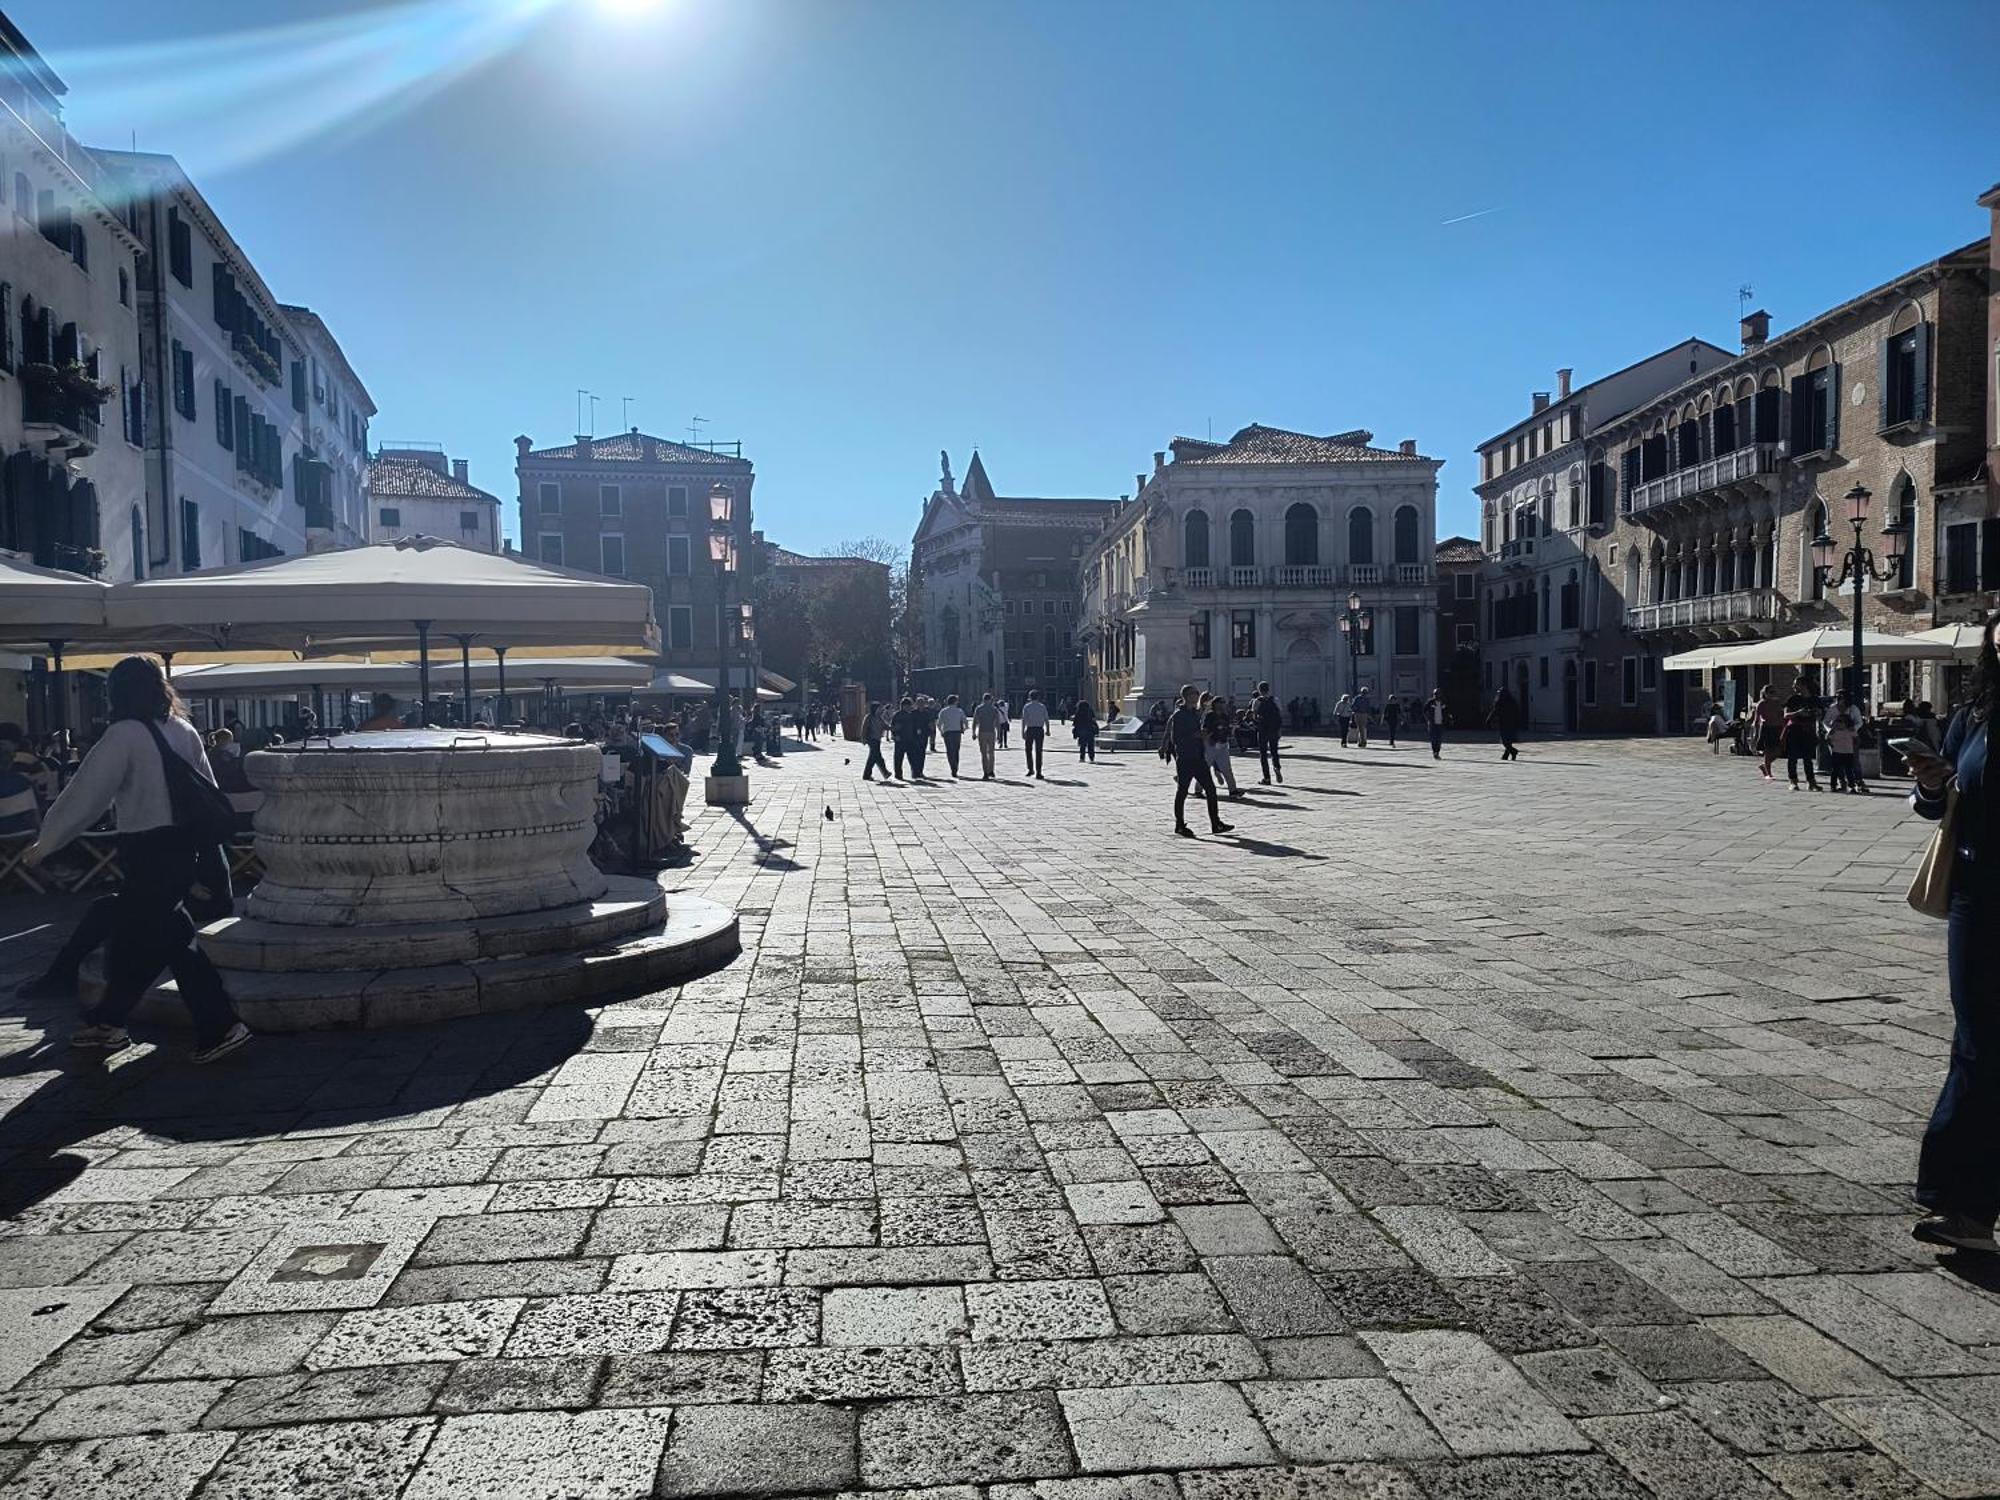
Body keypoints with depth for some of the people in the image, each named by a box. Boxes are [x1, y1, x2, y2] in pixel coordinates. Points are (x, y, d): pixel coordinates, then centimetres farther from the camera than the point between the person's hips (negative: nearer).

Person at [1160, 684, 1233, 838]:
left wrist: (1203, 735, 5)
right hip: (1184, 759, -8)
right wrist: (1195, 735, -20)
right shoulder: (1179, 715, -11)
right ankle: (1180, 825, 12)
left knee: (1210, 788, 4)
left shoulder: (1196, 713, 14)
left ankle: (1216, 824, 8)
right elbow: (1175, 738, -17)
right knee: (1182, 792, 2)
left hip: (1198, 757, 8)